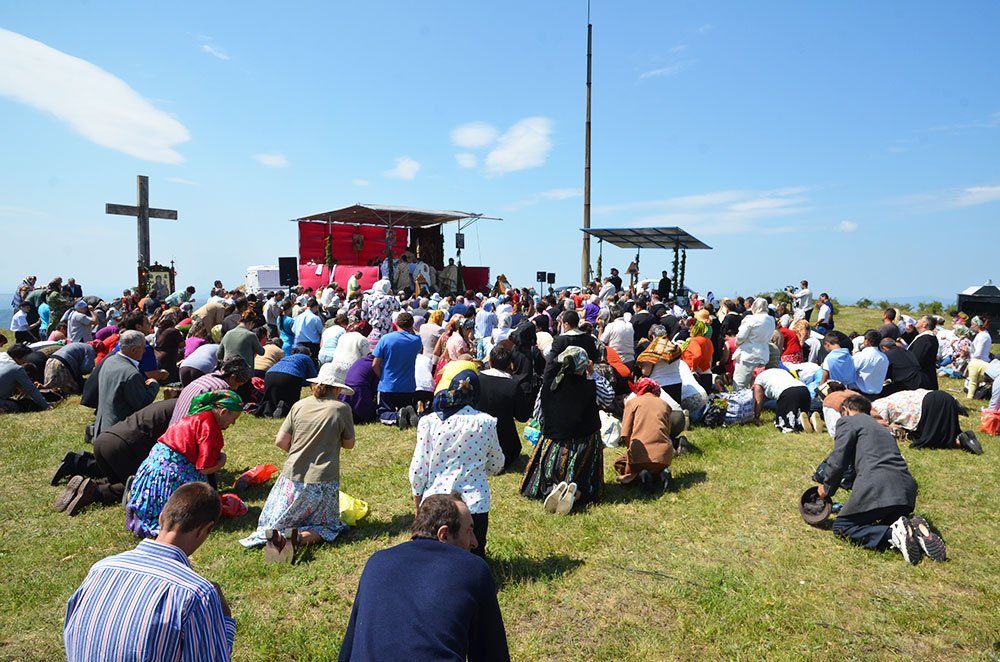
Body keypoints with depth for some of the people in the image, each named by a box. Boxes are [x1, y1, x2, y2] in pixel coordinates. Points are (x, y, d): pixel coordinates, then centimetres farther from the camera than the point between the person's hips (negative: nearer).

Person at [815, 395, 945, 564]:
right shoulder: (881, 428, 32)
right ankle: (916, 531, 0)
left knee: (841, 526, 7)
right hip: (906, 490, 8)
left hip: (876, 486, -8)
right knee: (888, 522, 31)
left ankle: (893, 534, -14)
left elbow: (838, 462, -2)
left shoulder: (847, 421, 7)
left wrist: (827, 488, 14)